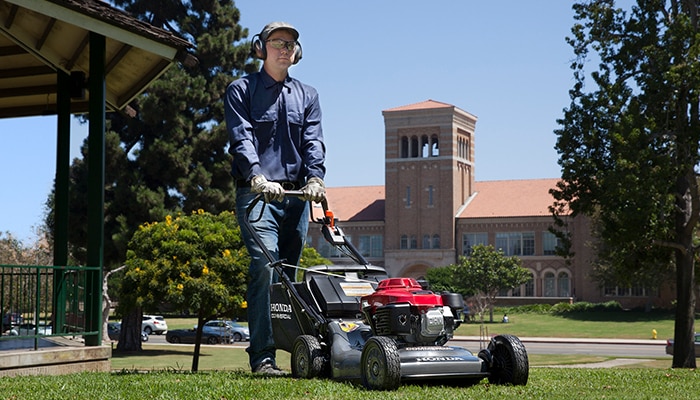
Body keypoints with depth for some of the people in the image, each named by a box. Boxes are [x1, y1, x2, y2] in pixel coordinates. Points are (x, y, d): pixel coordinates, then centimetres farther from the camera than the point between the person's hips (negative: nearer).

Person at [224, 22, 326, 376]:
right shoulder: (241, 90, 8)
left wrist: (315, 177, -13)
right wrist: (258, 177, -24)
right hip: (256, 192, -4)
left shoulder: (307, 95, 20)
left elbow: (313, 140, 6)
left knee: (288, 273, 4)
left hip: (296, 194, 4)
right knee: (264, 267, -16)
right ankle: (262, 356, -17)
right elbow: (241, 137, -7)